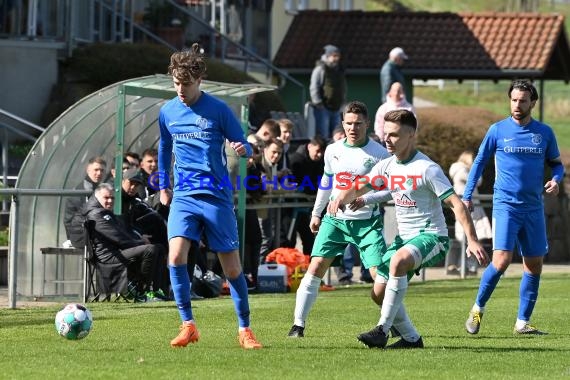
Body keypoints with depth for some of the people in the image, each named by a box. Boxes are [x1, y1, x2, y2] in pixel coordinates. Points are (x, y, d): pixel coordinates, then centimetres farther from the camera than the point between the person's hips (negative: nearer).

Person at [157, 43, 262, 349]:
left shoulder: (217, 109, -5)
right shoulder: (167, 112, 6)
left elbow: (242, 145, 0)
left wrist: (243, 149, -24)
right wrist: (163, 186, 25)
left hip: (216, 197, -2)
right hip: (183, 196, 2)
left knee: (232, 267, 0)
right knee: (176, 255, -20)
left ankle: (244, 330, 14)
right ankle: (188, 325, -10)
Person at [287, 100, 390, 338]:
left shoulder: (379, 154, -7)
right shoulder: (333, 151, 6)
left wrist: (365, 200, -23)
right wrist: (316, 213, 25)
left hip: (367, 222, -3)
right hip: (335, 219, 3)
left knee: (380, 274, -12)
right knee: (316, 267, -10)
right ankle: (298, 324, -6)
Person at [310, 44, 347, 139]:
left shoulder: (340, 70, 13)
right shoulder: (320, 69, -9)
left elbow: (343, 87, 25)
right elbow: (314, 88, -12)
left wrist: (343, 101, 17)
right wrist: (318, 104, -16)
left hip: (336, 109, 7)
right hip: (323, 109, -7)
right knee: (323, 136, -8)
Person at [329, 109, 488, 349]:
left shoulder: (427, 169, -16)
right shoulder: (386, 167, 5)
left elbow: (456, 204, -19)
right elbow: (360, 188, 13)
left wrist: (472, 241, -28)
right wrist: (342, 198, -12)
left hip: (431, 236, -8)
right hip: (404, 237, 8)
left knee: (398, 260, -36)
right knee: (380, 291, 0)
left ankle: (383, 330, -32)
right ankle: (411, 338, 17)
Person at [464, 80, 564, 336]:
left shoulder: (544, 133, 6)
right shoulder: (498, 130, 0)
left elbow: (556, 163, 16)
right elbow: (479, 162, 9)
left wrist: (555, 180, -7)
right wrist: (467, 196, 4)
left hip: (534, 208, 4)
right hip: (505, 205, -4)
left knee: (534, 265, 3)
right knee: (501, 260, -17)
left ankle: (523, 322, 13)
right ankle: (478, 308, 3)